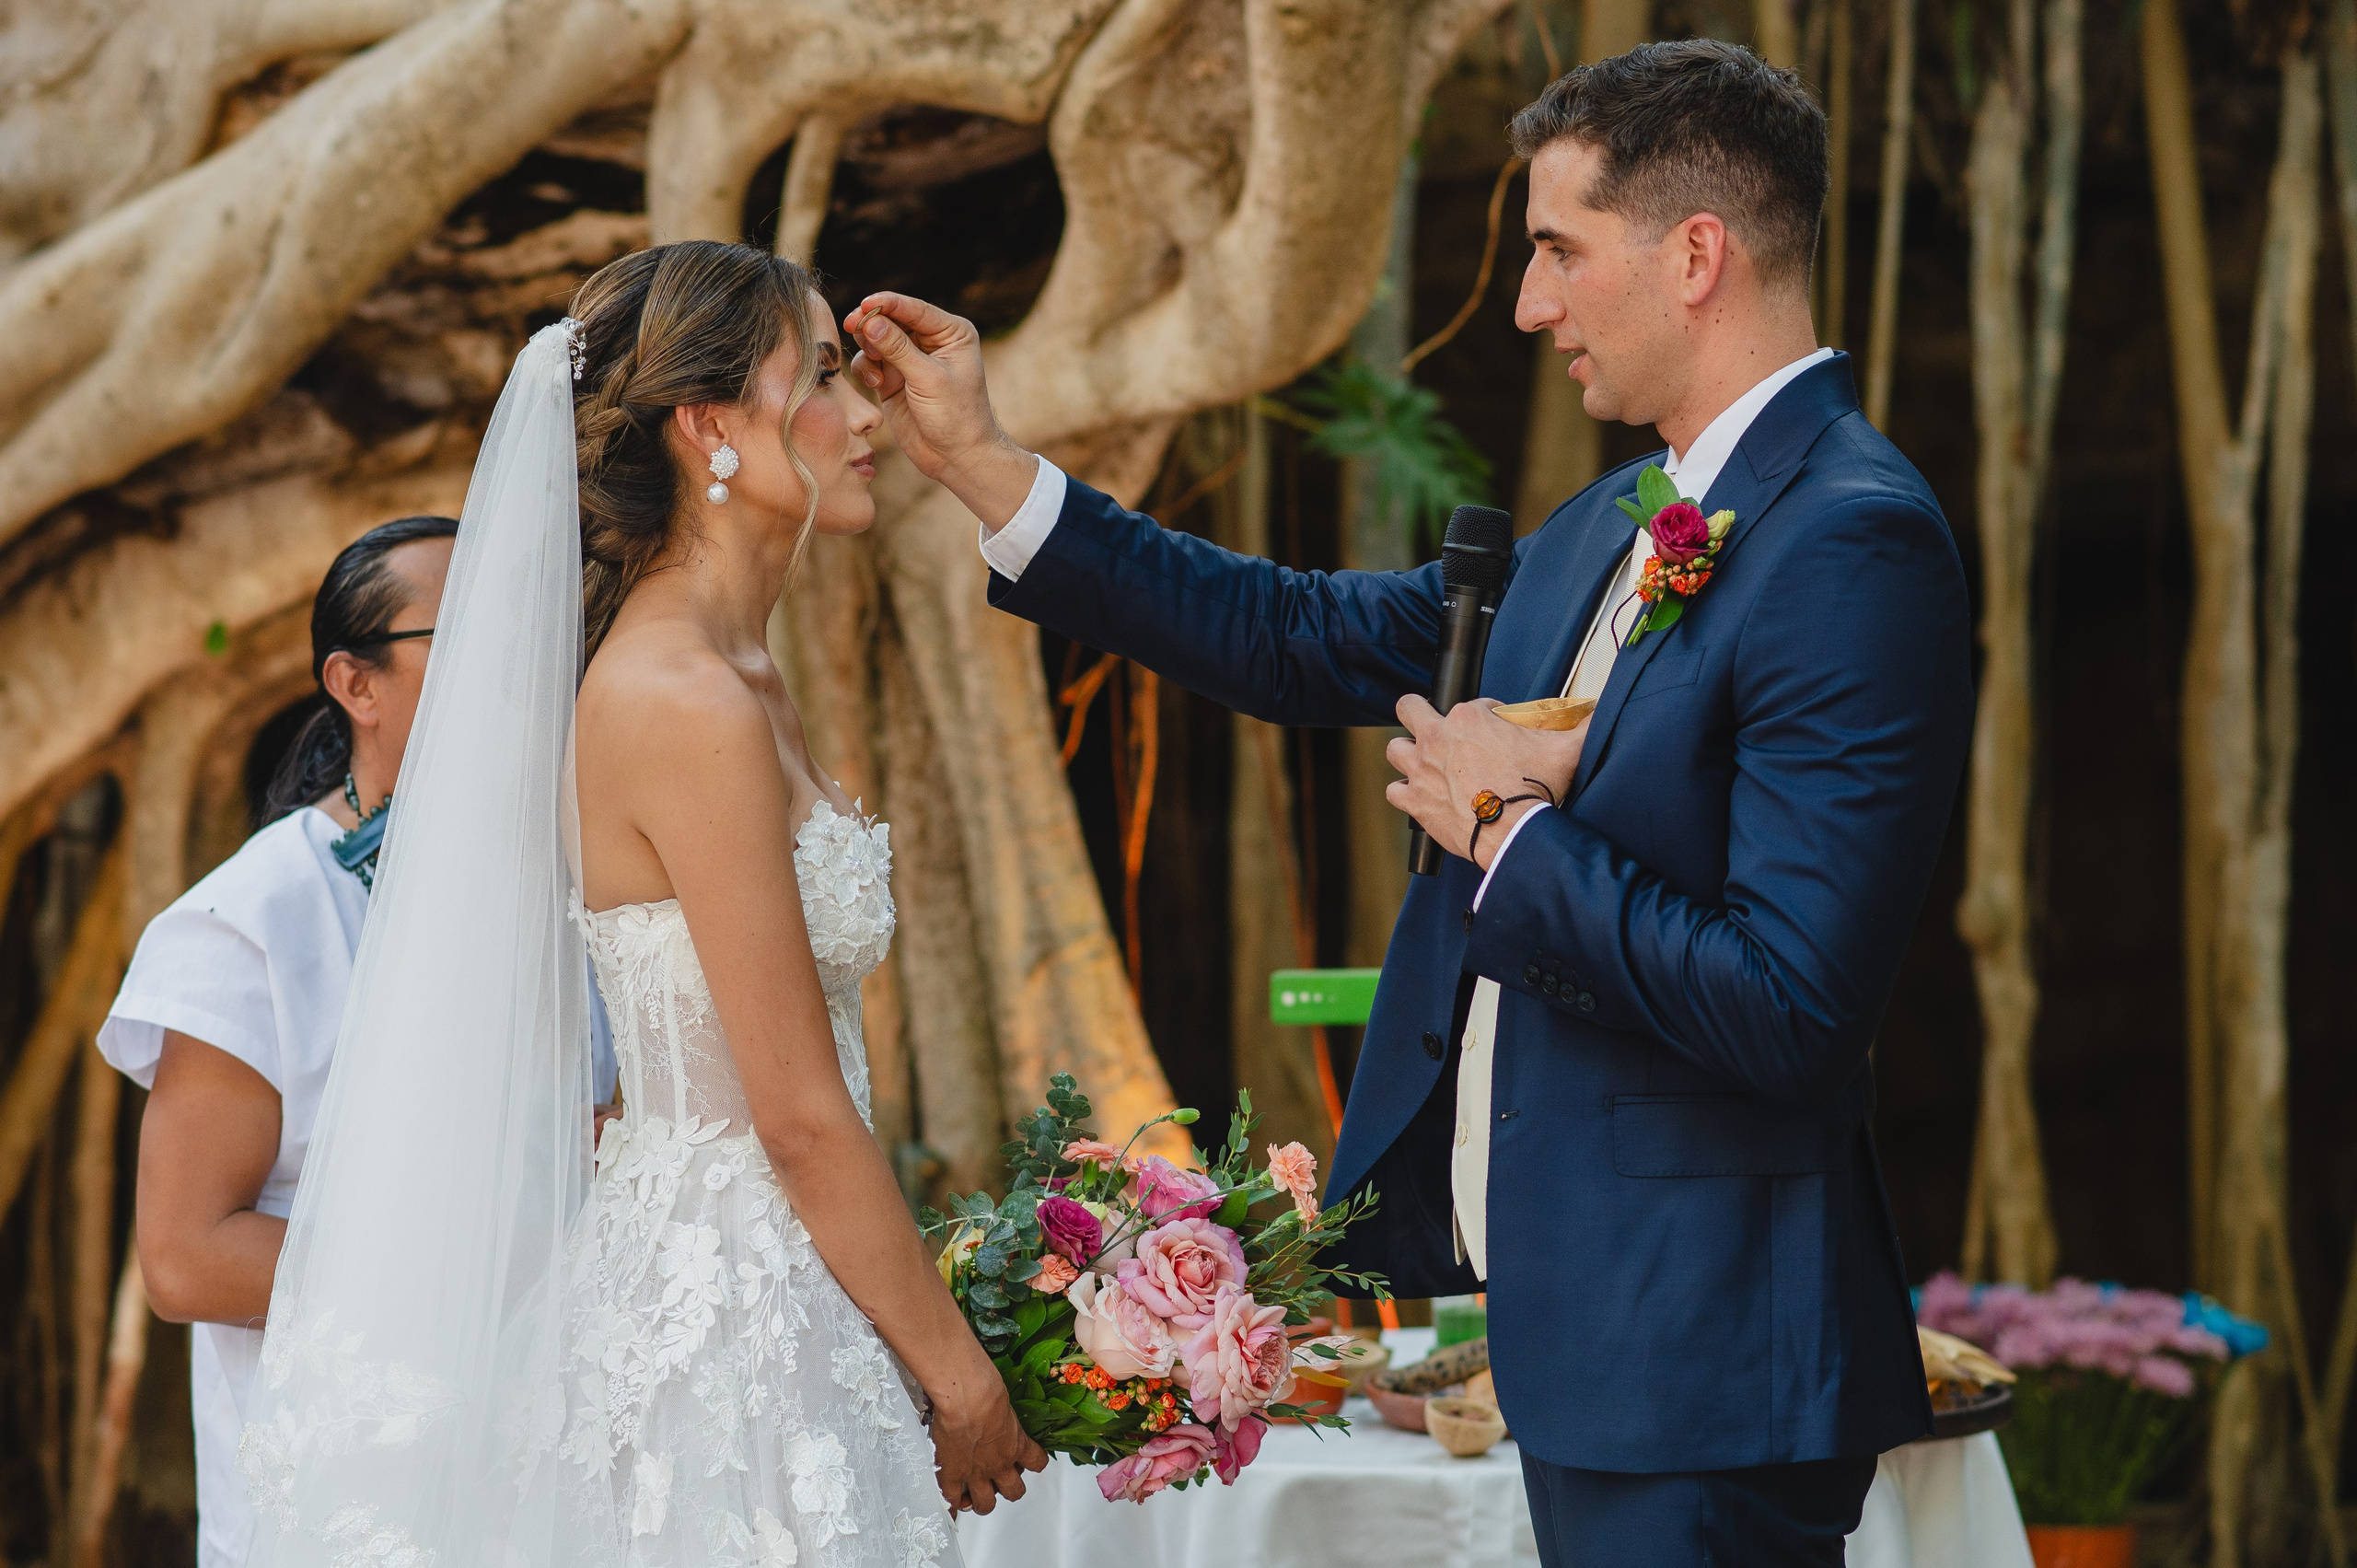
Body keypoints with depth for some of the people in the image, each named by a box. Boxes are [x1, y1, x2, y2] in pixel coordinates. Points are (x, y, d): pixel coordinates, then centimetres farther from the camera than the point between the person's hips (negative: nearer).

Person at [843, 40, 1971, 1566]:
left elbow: (1789, 1008, -25)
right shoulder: (1617, 530, 12)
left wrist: (1511, 837, -14)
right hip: (1579, 1306, 9)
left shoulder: (1853, 547, -19)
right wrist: (984, 463, 16)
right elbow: (1307, 639, 19)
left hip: (1698, 1366, -9)